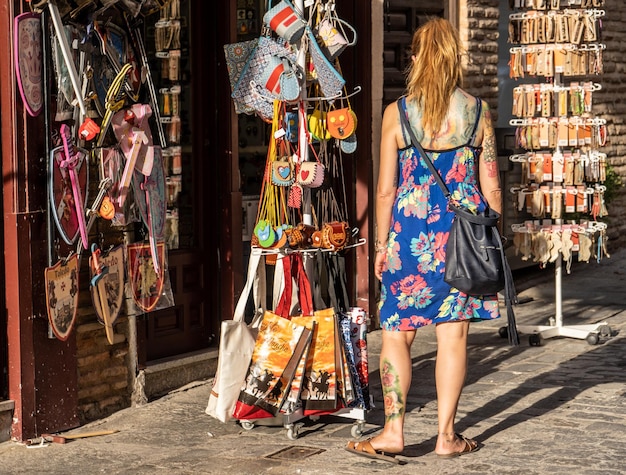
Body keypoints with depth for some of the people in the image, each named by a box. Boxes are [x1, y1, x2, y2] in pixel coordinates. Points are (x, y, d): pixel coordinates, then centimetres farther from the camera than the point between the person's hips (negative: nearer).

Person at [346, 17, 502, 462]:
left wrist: (381, 245, 7)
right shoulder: (478, 111, 0)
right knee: (454, 334, 6)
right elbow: (491, 186, 3)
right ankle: (447, 435, 11)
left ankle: (394, 431, 7)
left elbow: (386, 190, -3)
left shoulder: (396, 114, -4)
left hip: (411, 232, -1)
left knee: (397, 334, 8)